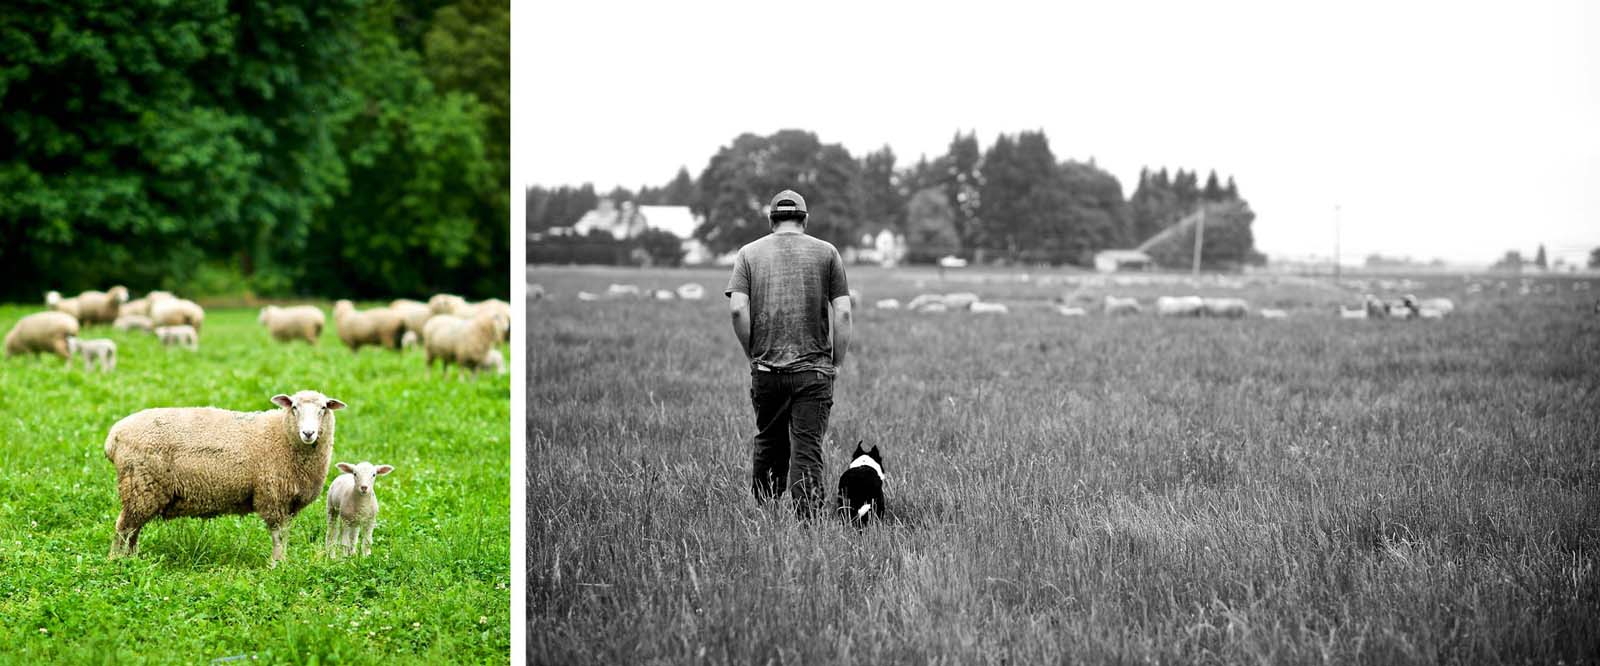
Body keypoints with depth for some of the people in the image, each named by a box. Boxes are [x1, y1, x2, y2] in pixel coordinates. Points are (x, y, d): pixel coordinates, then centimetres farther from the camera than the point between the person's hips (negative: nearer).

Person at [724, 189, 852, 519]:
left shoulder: (749, 253, 7)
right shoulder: (826, 252, 5)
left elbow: (738, 309, -5)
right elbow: (842, 313, -2)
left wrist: (753, 353, 6)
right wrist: (836, 363, 5)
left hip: (766, 369, 2)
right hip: (814, 370, -2)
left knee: (767, 444, 16)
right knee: (807, 451, -3)